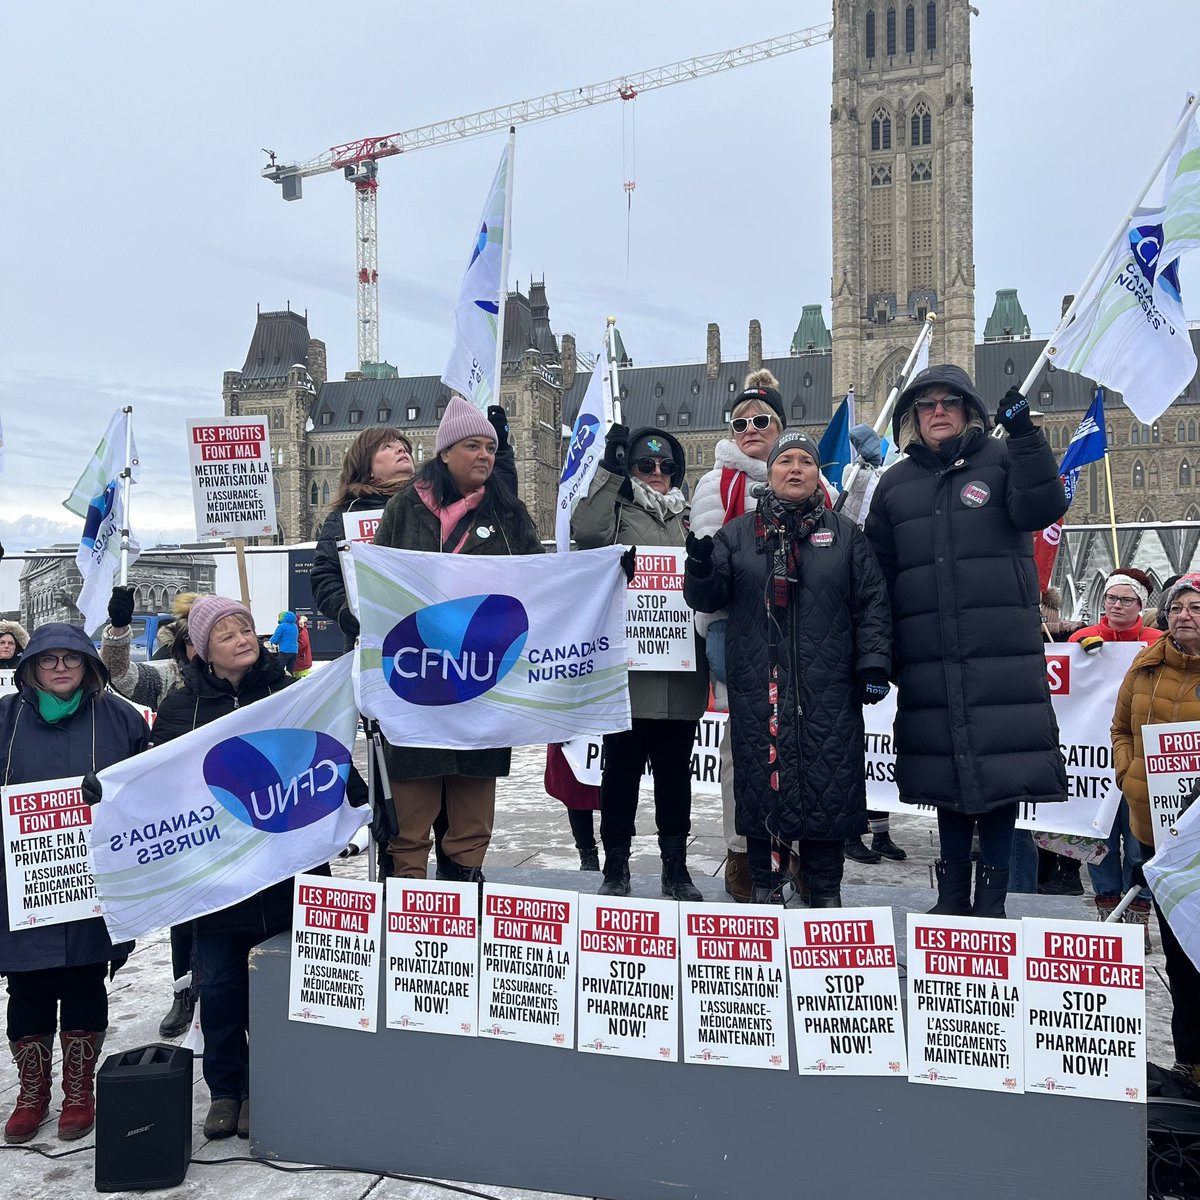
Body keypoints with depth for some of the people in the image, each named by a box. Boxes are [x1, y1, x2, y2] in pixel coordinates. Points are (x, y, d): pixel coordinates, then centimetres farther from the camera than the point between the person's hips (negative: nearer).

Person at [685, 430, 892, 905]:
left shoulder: (845, 534, 11)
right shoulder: (737, 534, 11)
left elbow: (871, 603, 7)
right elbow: (706, 597, 7)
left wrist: (873, 664, -2)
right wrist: (701, 567, -15)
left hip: (829, 688, 0)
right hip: (758, 685, 0)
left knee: (830, 783, 2)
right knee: (763, 779, 3)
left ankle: (826, 888, 16)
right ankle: (765, 885, 17)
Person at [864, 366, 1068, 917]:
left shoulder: (1003, 461, 7)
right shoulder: (895, 485, 14)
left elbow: (1043, 508, -12)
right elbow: (877, 577, 12)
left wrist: (1024, 434, -20)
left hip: (1004, 653, -2)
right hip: (930, 659, 2)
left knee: (1003, 767, -2)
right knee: (947, 773, 8)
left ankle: (992, 896, 11)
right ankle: (953, 897, 21)